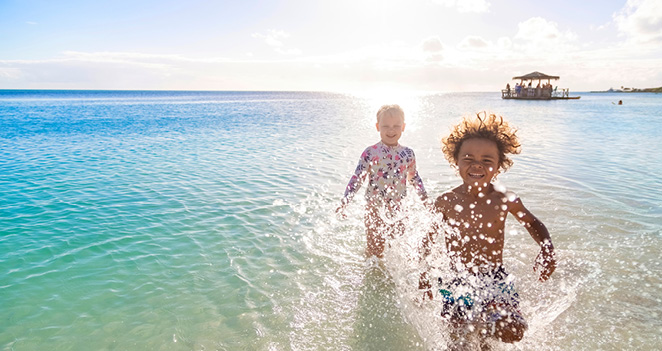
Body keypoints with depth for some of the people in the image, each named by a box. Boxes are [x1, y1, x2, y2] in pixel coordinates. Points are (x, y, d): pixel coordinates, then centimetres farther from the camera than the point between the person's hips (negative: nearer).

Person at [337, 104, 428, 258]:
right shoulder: (370, 153, -9)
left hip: (396, 210, 3)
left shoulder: (408, 153, 1)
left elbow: (414, 177, 14)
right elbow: (357, 179, -8)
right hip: (374, 209, -3)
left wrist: (425, 200, 16)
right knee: (375, 249, 6)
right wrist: (344, 202, -15)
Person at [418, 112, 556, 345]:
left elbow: (533, 224, 10)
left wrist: (547, 251, -7)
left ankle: (477, 320, 11)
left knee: (512, 332, -20)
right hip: (457, 283, 0)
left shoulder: (505, 201, -9)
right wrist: (423, 276, -1)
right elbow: (427, 240, 3)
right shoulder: (446, 203, -10)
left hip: (495, 281, 0)